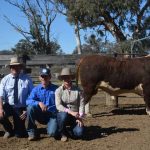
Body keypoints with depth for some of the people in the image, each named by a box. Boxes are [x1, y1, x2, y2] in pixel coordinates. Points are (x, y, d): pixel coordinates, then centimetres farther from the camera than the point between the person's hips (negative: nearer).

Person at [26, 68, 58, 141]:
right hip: (40, 115, 3)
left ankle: (50, 126, 11)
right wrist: (39, 103, -30)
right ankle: (32, 132, -12)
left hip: (52, 115, -3)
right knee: (30, 107, -26)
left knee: (52, 133, -28)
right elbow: (28, 101, -13)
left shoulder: (55, 89, -4)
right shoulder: (36, 89, 1)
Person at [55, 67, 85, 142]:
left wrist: (80, 117, -16)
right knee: (64, 115, -37)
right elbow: (58, 106, -16)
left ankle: (68, 130, 14)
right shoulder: (58, 91, -5)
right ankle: (62, 133, -5)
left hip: (75, 117, 1)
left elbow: (81, 105, -4)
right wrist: (70, 112, -28)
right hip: (63, 114, 0)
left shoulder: (77, 90, -2)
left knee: (79, 133, -24)